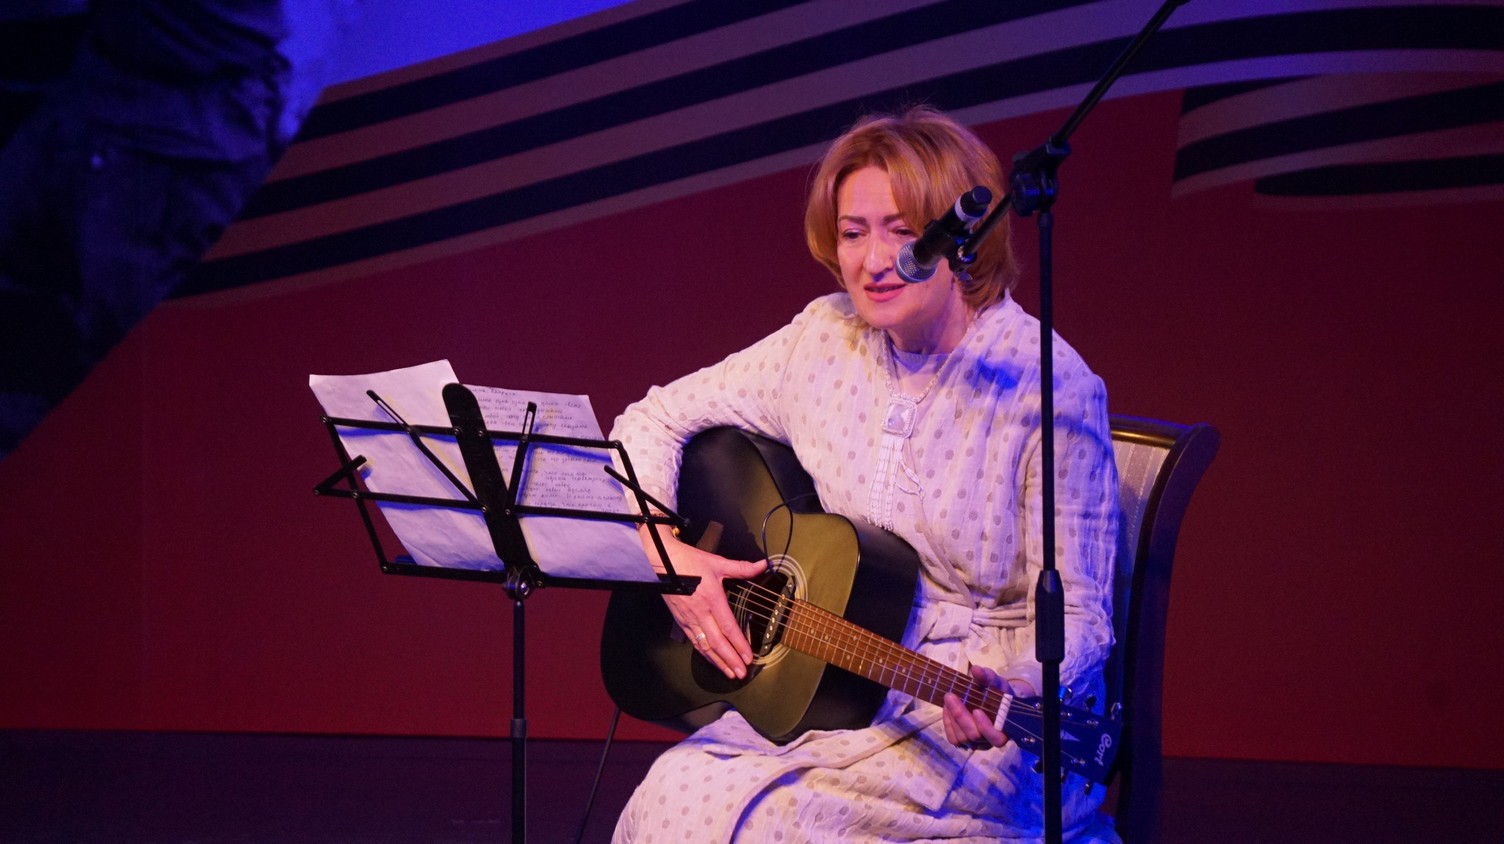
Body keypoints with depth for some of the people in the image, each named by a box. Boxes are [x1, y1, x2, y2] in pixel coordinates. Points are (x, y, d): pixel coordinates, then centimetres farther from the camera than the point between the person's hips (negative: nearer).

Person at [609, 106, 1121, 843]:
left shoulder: (1048, 388, -12)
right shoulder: (824, 344, 3)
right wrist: (665, 552, -5)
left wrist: (1011, 691, -32)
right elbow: (653, 423, 12)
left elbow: (1075, 611, -11)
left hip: (984, 730, -4)